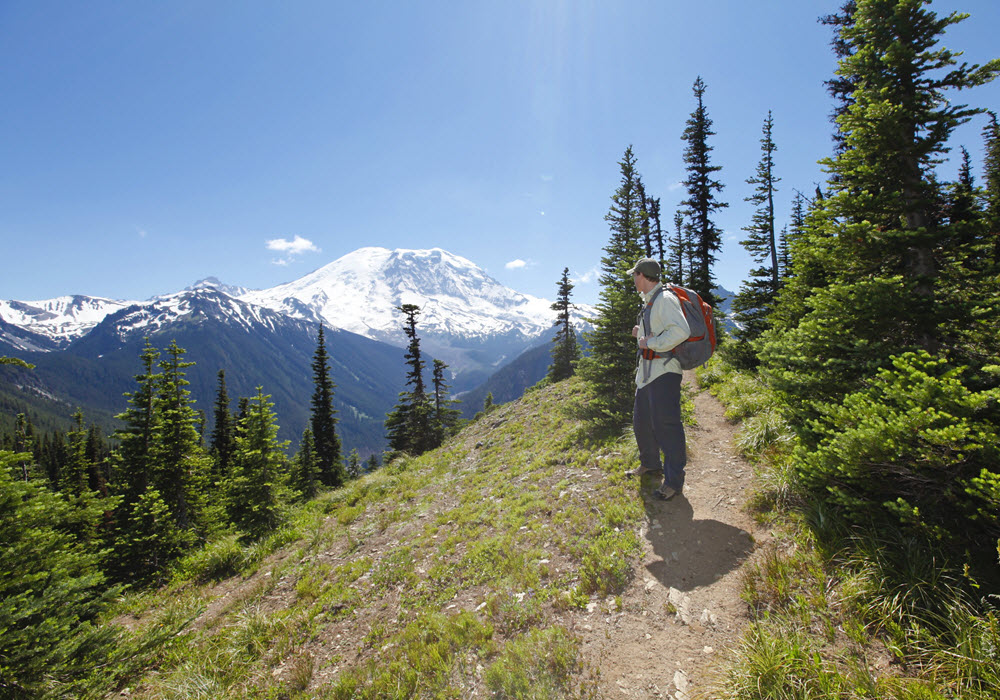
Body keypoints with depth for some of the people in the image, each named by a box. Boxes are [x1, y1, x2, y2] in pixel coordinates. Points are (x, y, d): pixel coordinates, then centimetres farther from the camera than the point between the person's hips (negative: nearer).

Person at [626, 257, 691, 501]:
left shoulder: (665, 299, -13)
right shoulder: (649, 303, 18)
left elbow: (681, 331, -26)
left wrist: (650, 343, -19)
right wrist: (641, 334, 11)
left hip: (664, 370, -10)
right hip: (646, 370, 11)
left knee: (665, 422, -9)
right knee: (641, 420, 17)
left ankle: (674, 480, 0)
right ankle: (650, 464, 35)